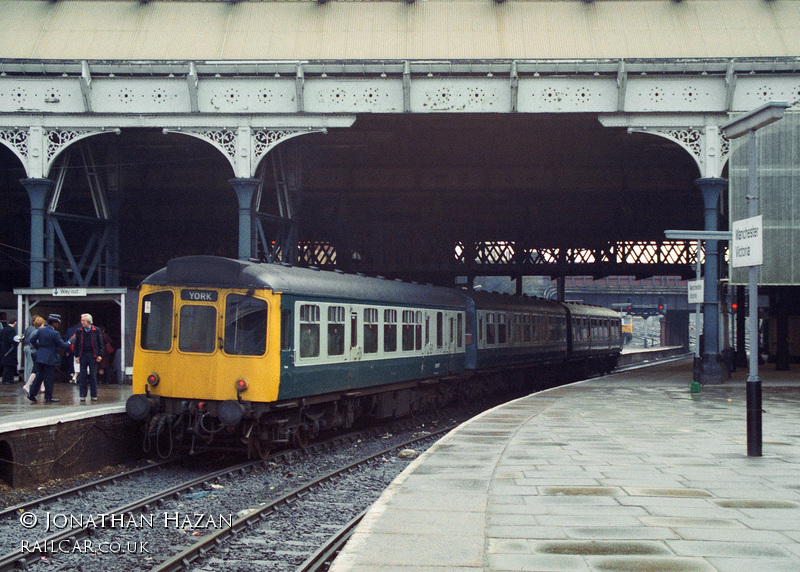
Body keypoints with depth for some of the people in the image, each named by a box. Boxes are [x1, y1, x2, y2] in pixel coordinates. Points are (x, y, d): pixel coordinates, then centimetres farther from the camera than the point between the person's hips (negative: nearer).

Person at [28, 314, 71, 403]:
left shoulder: (40, 330, 4)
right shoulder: (55, 334, -15)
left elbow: (32, 340, 8)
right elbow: (63, 345, -12)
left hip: (40, 356, 6)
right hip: (50, 358, -6)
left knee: (39, 375, 15)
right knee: (48, 377, 1)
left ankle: (32, 393, 12)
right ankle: (48, 397, 7)